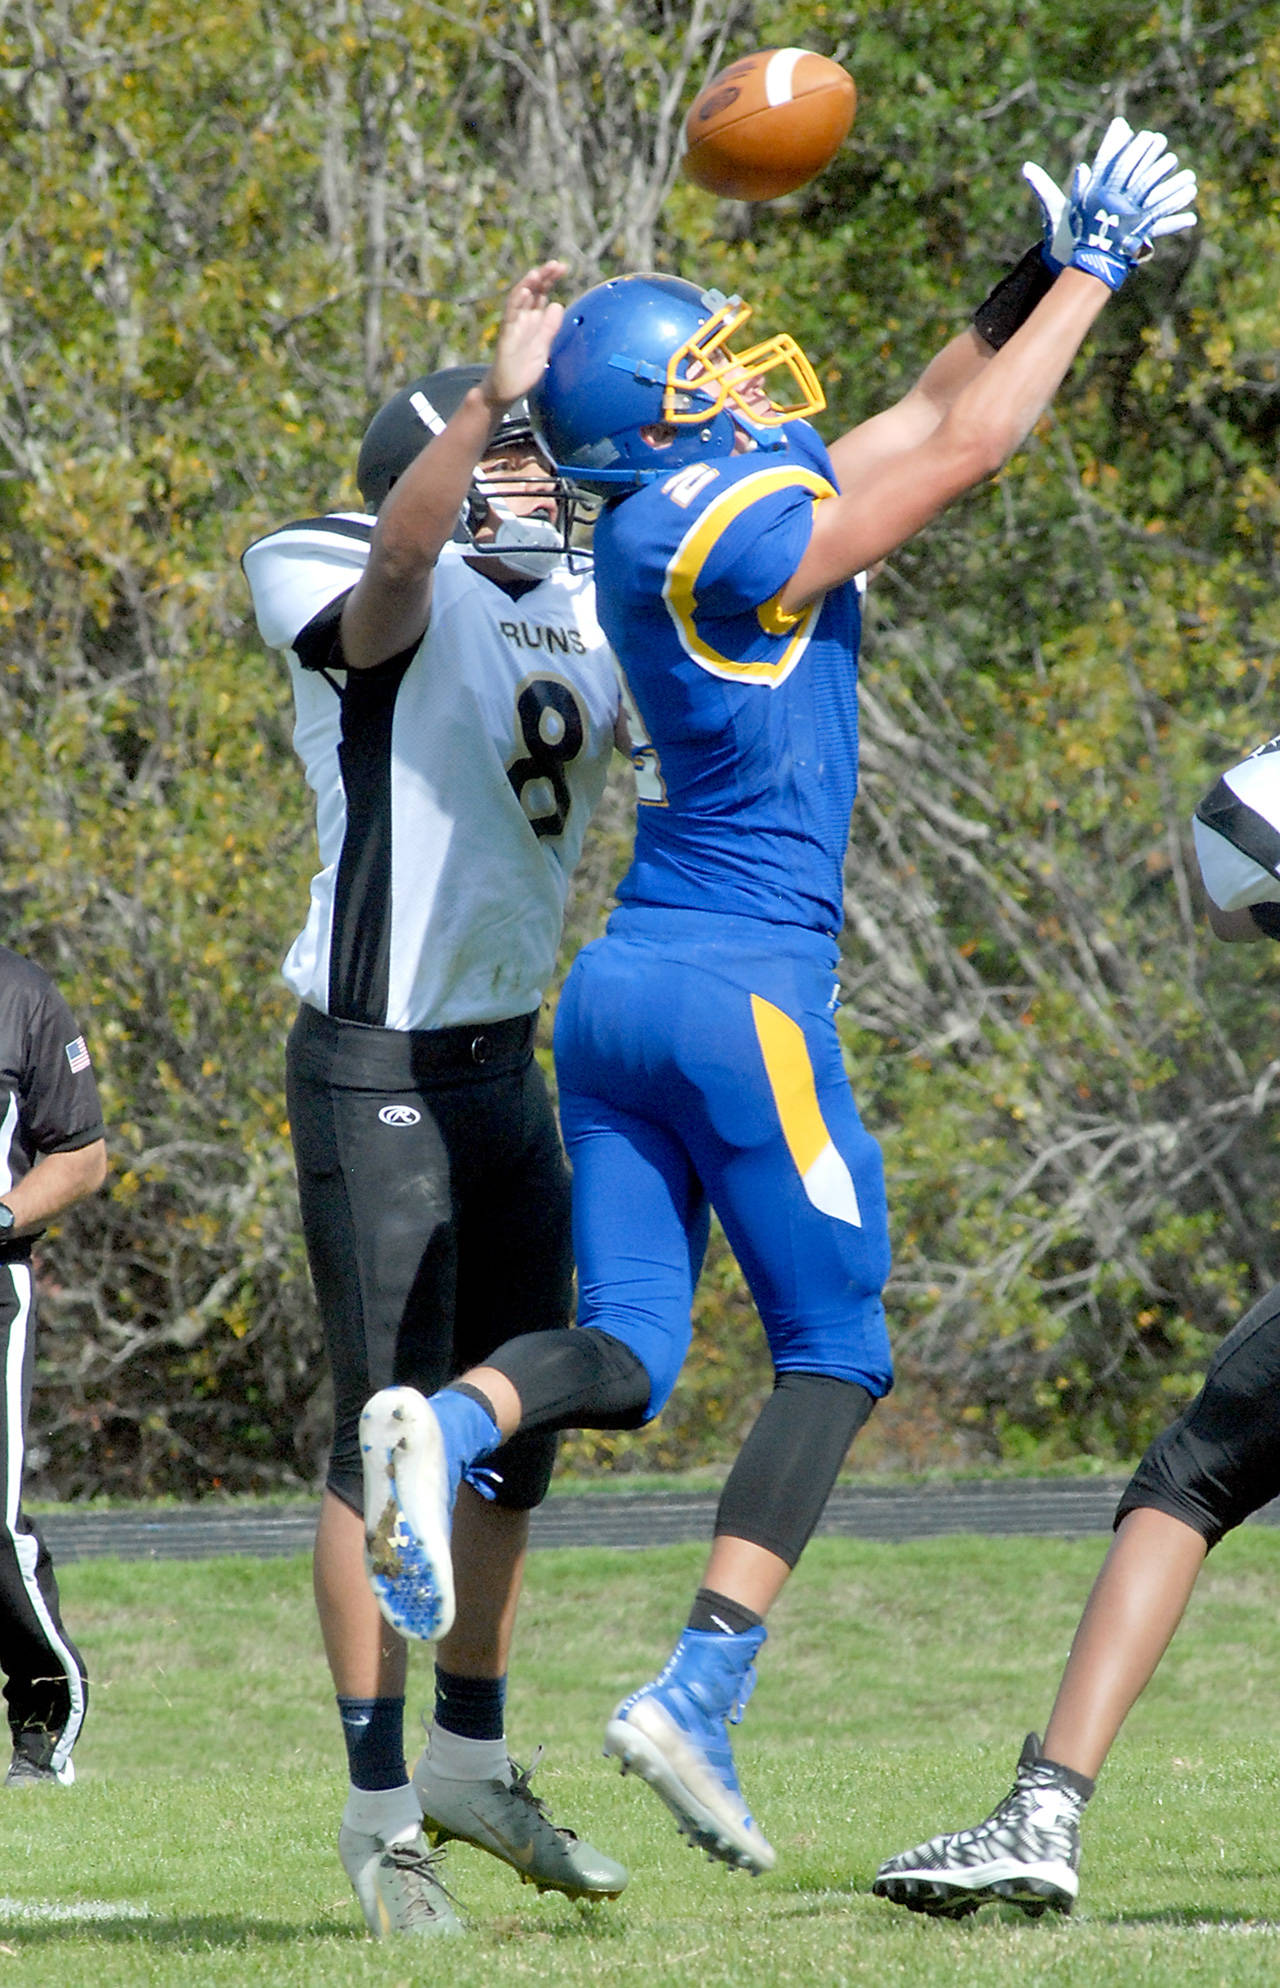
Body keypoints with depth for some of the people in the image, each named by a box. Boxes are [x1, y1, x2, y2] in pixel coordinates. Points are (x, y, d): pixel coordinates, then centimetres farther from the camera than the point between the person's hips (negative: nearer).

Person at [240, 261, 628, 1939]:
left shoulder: (583, 621, 11)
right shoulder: (383, 608, -12)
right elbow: (400, 553, -34)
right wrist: (493, 394, -48)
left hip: (506, 1061, 8)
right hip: (378, 1066, -8)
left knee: (519, 1420, 15)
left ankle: (472, 1758, 29)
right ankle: (381, 1808, 1)